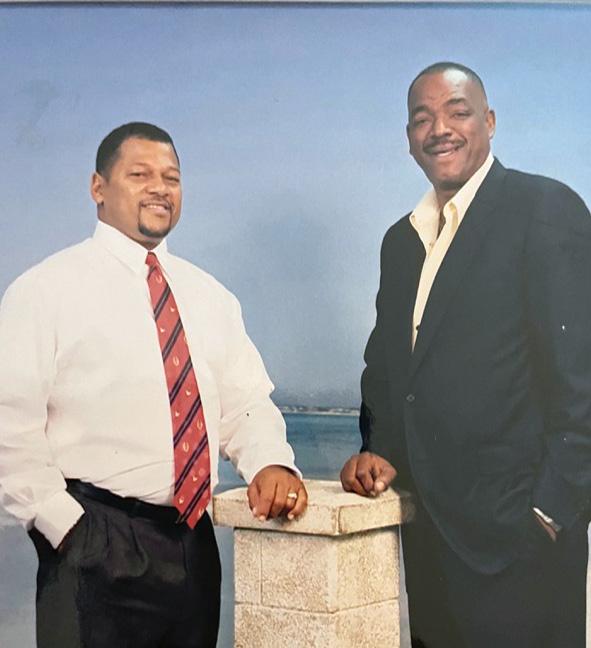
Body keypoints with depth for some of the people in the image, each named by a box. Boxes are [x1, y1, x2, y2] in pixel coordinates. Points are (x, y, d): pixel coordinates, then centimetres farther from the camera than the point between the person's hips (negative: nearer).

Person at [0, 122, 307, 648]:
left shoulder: (209, 296, 12)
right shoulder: (47, 290, -5)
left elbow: (246, 403, 12)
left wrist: (271, 464, -8)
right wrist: (67, 526, -15)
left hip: (193, 541, 5)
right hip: (95, 548, -5)